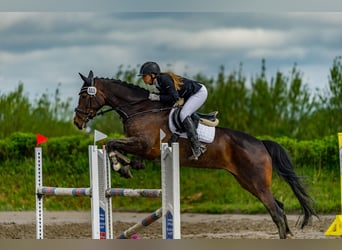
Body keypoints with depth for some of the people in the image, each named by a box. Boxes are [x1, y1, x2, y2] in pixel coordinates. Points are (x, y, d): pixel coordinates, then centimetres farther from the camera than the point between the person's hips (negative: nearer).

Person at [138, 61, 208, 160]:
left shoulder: (165, 79, -26)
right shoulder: (158, 82, 4)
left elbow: (174, 98, -28)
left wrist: (157, 97, -23)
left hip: (200, 92, -10)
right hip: (189, 95, 10)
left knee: (183, 115, -23)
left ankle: (197, 147, -25)